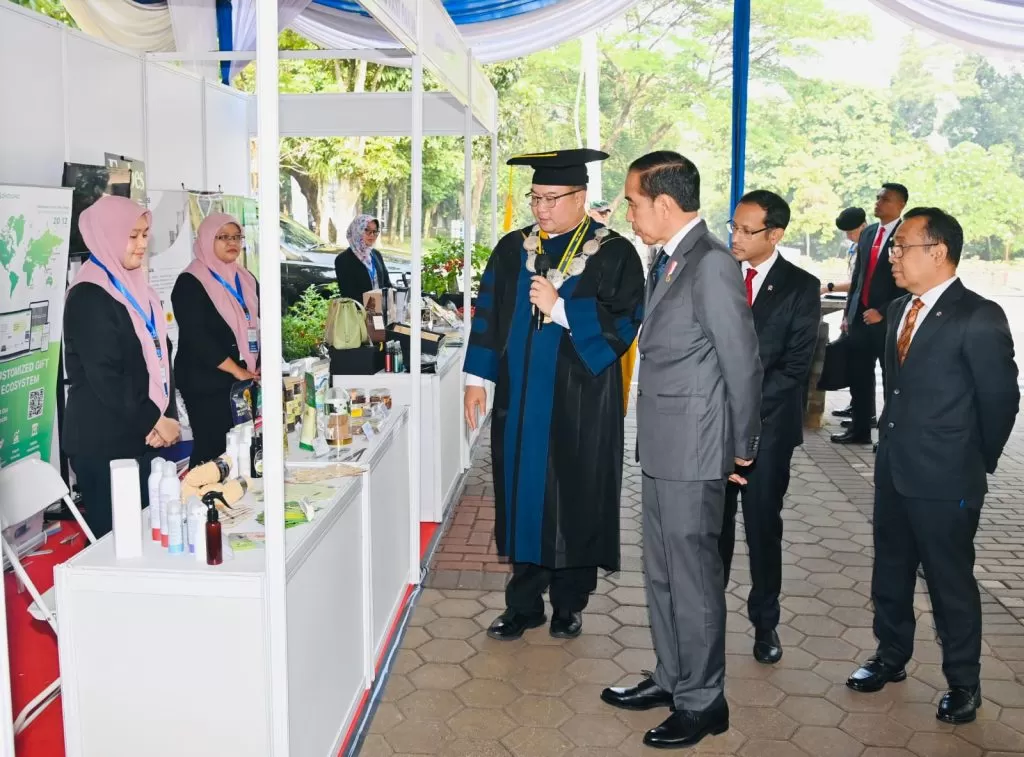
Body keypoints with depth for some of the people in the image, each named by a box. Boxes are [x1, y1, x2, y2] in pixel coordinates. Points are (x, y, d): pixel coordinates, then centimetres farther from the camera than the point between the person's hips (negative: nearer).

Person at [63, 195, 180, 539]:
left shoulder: (138, 288, 13)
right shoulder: (88, 297, -12)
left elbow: (161, 356, 11)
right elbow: (104, 378, -17)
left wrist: (167, 416, -3)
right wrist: (153, 421, -11)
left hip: (144, 436, 8)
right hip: (105, 443, -7)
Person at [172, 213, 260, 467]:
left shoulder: (246, 280, 14)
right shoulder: (190, 283, -7)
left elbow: (259, 325, 17)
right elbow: (196, 337, -15)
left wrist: (263, 367, 2)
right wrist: (237, 371, -17)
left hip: (247, 381, 6)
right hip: (207, 384, -6)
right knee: (213, 450, -6)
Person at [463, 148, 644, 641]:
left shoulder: (614, 255, -4)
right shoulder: (512, 250, 8)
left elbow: (624, 323, -12)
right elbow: (488, 314, 10)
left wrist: (560, 308, -18)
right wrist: (477, 378, 6)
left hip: (580, 404, -3)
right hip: (520, 400, 3)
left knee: (574, 502, 6)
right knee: (523, 497, 8)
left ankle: (568, 604, 24)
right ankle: (523, 603, 22)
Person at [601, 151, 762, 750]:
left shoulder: (712, 264, -19)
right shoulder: (669, 261, 10)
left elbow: (742, 363, -16)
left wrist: (741, 449, -8)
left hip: (693, 452, -9)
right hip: (663, 450, 9)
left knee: (693, 577, 4)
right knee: (662, 572, 19)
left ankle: (702, 701, 21)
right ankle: (672, 678, 36)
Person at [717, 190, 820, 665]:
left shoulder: (801, 288, -2)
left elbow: (795, 366, -7)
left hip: (766, 425, -2)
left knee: (763, 527, 8)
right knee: (712, 524, 6)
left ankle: (765, 622, 22)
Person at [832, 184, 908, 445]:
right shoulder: (867, 233, 12)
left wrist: (883, 312, -15)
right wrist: (848, 312, 13)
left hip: (888, 319, -6)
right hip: (860, 316, 6)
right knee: (858, 376, 10)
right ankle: (860, 429, 21)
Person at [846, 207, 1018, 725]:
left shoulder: (979, 318, -16)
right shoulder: (899, 310, 8)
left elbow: (1000, 399, -10)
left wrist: (977, 463, 0)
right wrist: (894, 444, 11)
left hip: (945, 481, -7)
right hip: (893, 469, 7)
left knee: (950, 583, 7)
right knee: (890, 572, 19)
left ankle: (963, 683, 26)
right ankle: (891, 656, 38)